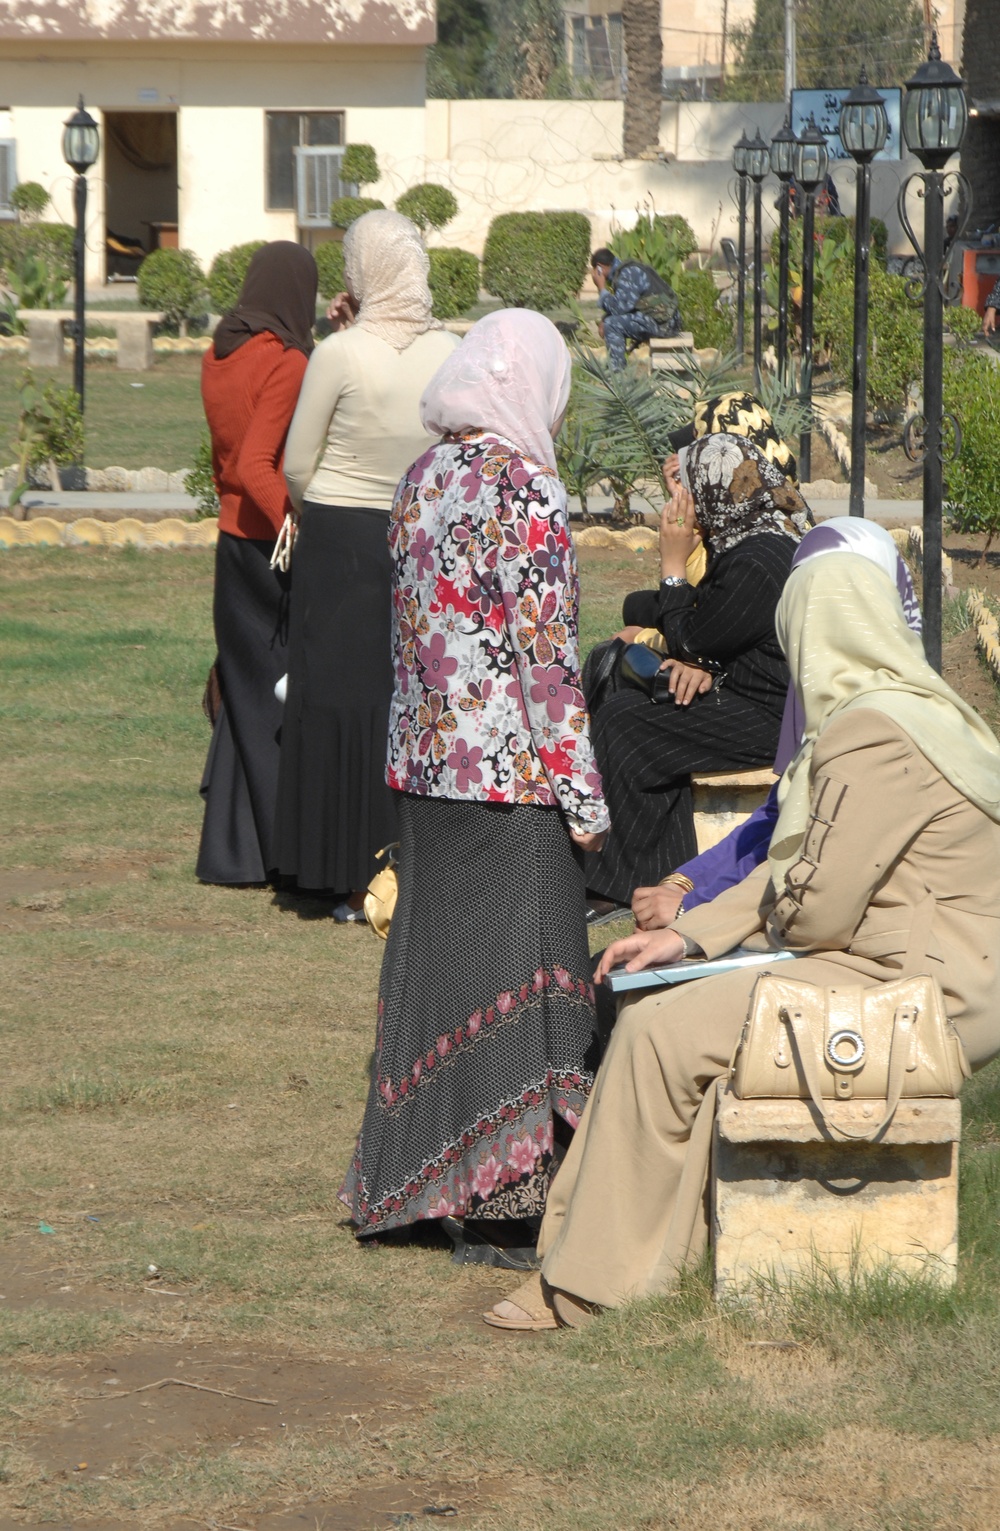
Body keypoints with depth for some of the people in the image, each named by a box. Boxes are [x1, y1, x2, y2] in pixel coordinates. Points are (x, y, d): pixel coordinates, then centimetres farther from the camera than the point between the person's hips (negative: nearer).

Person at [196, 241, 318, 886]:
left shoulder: (218, 359, 7)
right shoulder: (287, 364, -17)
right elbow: (257, 467, -25)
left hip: (236, 542, 8)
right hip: (279, 546, -8)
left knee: (247, 691, 14)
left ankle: (232, 850, 17)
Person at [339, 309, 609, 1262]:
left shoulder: (423, 479, 8)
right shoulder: (525, 491, -15)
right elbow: (546, 653, -16)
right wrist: (582, 796, -12)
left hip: (424, 760, 7)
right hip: (513, 772, -7)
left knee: (435, 952, 14)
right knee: (512, 965, -2)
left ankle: (422, 1175, 20)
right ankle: (503, 1207, 1)